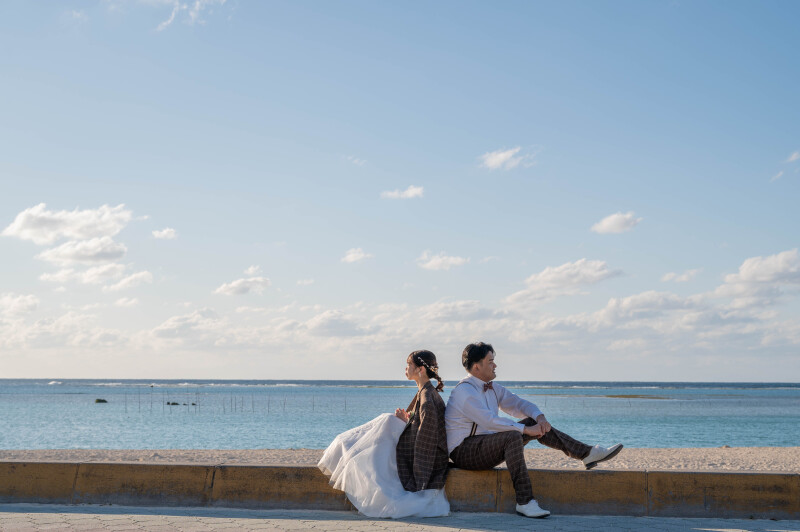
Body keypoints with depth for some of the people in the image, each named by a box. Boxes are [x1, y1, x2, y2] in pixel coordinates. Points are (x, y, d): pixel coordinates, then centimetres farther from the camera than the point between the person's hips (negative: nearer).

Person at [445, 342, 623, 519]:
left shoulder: (491, 387, 12)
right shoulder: (464, 390, -18)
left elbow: (517, 403, 15)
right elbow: (489, 420, -28)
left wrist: (540, 417, -7)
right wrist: (526, 429, -25)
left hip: (486, 445, 9)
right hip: (463, 453, -9)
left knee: (533, 423, 0)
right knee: (512, 436, -33)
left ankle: (587, 453, -2)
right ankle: (525, 502, -35)